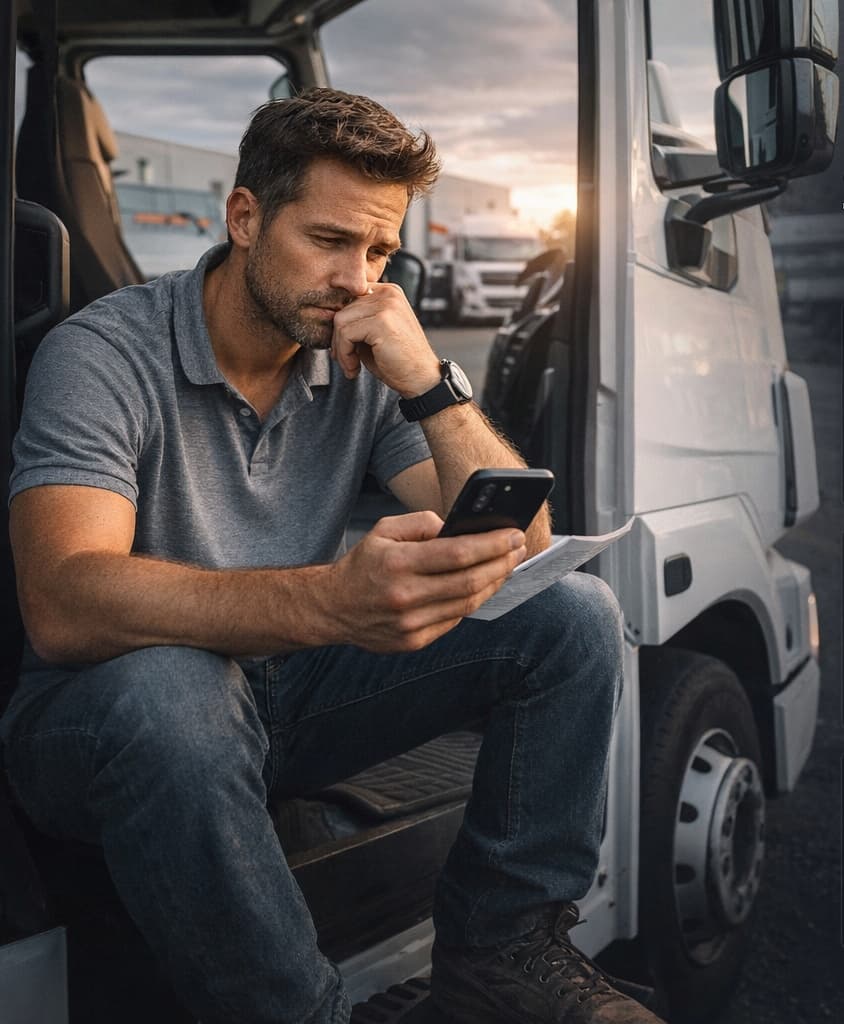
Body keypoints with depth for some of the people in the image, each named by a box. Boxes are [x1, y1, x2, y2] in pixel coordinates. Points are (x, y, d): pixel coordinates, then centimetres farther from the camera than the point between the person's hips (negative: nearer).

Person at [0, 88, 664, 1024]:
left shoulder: (367, 363, -2)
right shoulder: (103, 355, -16)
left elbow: (522, 551, -6)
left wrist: (430, 383, -20)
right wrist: (333, 600, -47)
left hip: (294, 691, 5)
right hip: (113, 712, -4)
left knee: (573, 614, -8)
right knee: (161, 685, -40)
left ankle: (500, 947, 0)